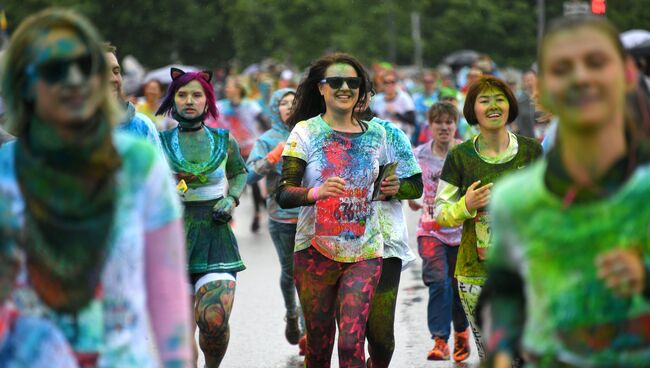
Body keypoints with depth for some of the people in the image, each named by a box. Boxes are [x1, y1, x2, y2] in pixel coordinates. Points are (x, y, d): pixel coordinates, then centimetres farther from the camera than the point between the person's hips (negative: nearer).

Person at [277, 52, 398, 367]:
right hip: (316, 250, -1)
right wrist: (316, 192, -29)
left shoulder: (375, 135, 9)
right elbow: (283, 194, -9)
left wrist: (387, 190, 0)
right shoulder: (305, 132, -2)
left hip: (364, 252, 1)